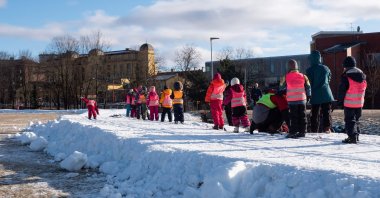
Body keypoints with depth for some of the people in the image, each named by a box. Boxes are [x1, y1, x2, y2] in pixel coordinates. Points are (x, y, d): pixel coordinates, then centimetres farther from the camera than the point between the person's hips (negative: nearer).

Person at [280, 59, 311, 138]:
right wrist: (308, 96, 21)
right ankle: (302, 131, 11)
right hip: (302, 99, 2)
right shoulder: (303, 76, 2)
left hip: (291, 100, -2)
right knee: (302, 116, 9)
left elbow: (282, 87, 8)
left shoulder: (286, 77, -6)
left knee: (293, 117, 1)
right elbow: (308, 87, 9)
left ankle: (293, 132, -2)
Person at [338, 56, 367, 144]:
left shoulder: (345, 76, -13)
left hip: (349, 103, -6)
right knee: (356, 119, 18)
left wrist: (340, 100, -2)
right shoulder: (362, 75, 9)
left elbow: (342, 90, -12)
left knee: (349, 120, -2)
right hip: (359, 102, 7)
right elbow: (364, 88, 16)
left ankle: (352, 137, -11)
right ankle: (356, 135, 23)